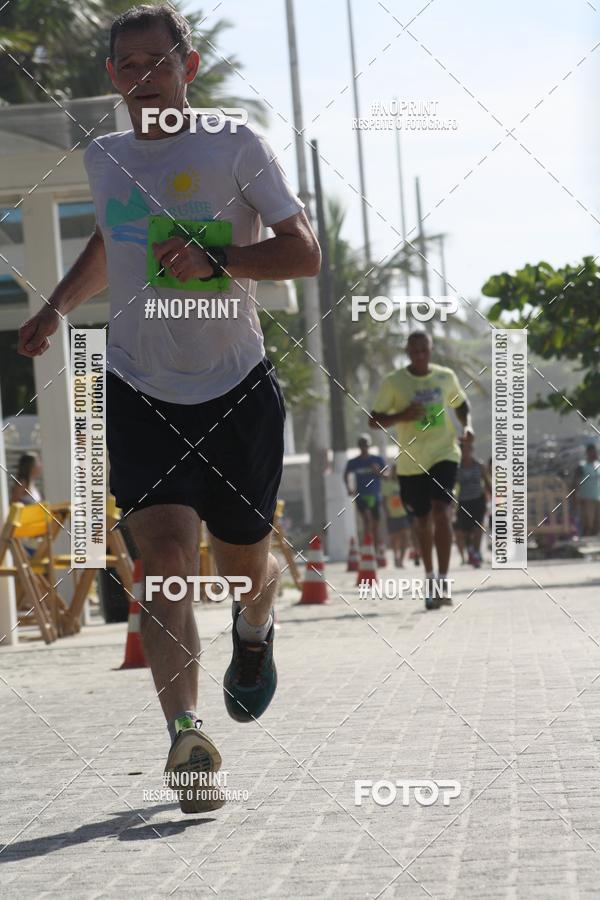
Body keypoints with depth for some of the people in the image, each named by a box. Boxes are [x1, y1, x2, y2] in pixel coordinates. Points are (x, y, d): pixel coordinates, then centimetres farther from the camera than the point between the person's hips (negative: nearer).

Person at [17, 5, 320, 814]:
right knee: (164, 549, -18)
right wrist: (58, 308, 19)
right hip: (139, 389, 2)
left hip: (236, 387, -2)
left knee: (243, 562, 9)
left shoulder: (235, 146, -5)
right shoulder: (103, 159, 9)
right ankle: (186, 737, -24)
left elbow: (304, 254, -10)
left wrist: (216, 261, -24)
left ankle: (254, 631, 47)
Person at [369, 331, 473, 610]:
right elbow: (373, 420, -3)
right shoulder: (393, 382, -4)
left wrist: (467, 425, 0)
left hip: (444, 454, 0)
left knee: (441, 510, -19)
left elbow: (461, 404, 21)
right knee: (422, 521, 9)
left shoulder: (446, 377, 3)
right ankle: (429, 577, 29)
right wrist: (401, 416, -20)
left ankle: (442, 579, -20)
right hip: (411, 462, 0)